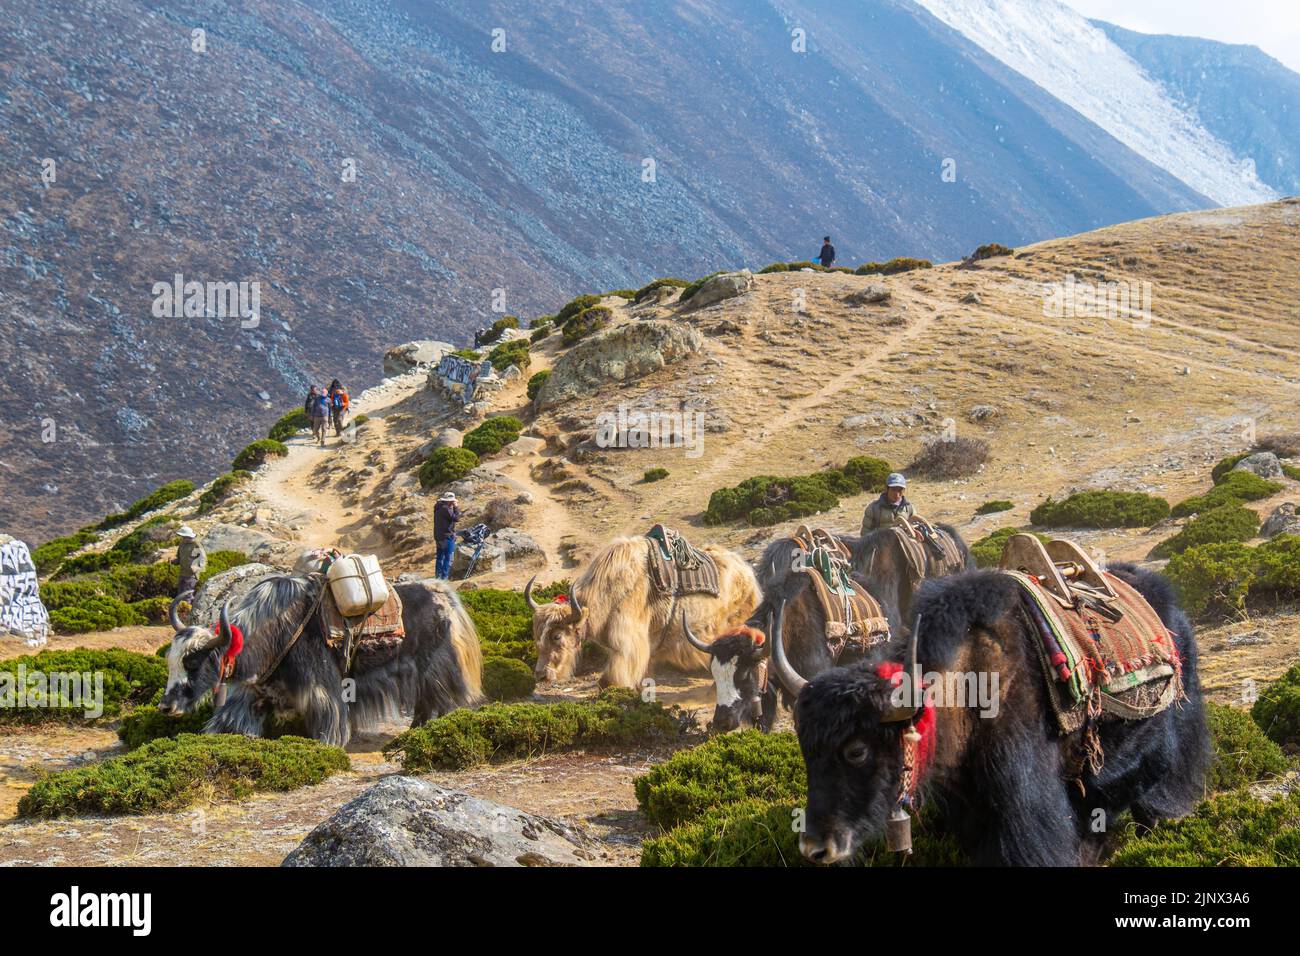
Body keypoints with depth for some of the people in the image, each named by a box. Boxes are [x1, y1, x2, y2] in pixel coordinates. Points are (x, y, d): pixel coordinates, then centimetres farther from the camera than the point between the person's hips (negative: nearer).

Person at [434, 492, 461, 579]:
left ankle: (438, 575, 23)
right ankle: (444, 577, -3)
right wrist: (456, 507, -13)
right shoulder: (445, 509, -21)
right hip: (447, 536, -10)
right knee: (448, 558, -3)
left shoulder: (438, 507, 9)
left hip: (438, 536, 10)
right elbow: (456, 518, -19)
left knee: (440, 556, 17)